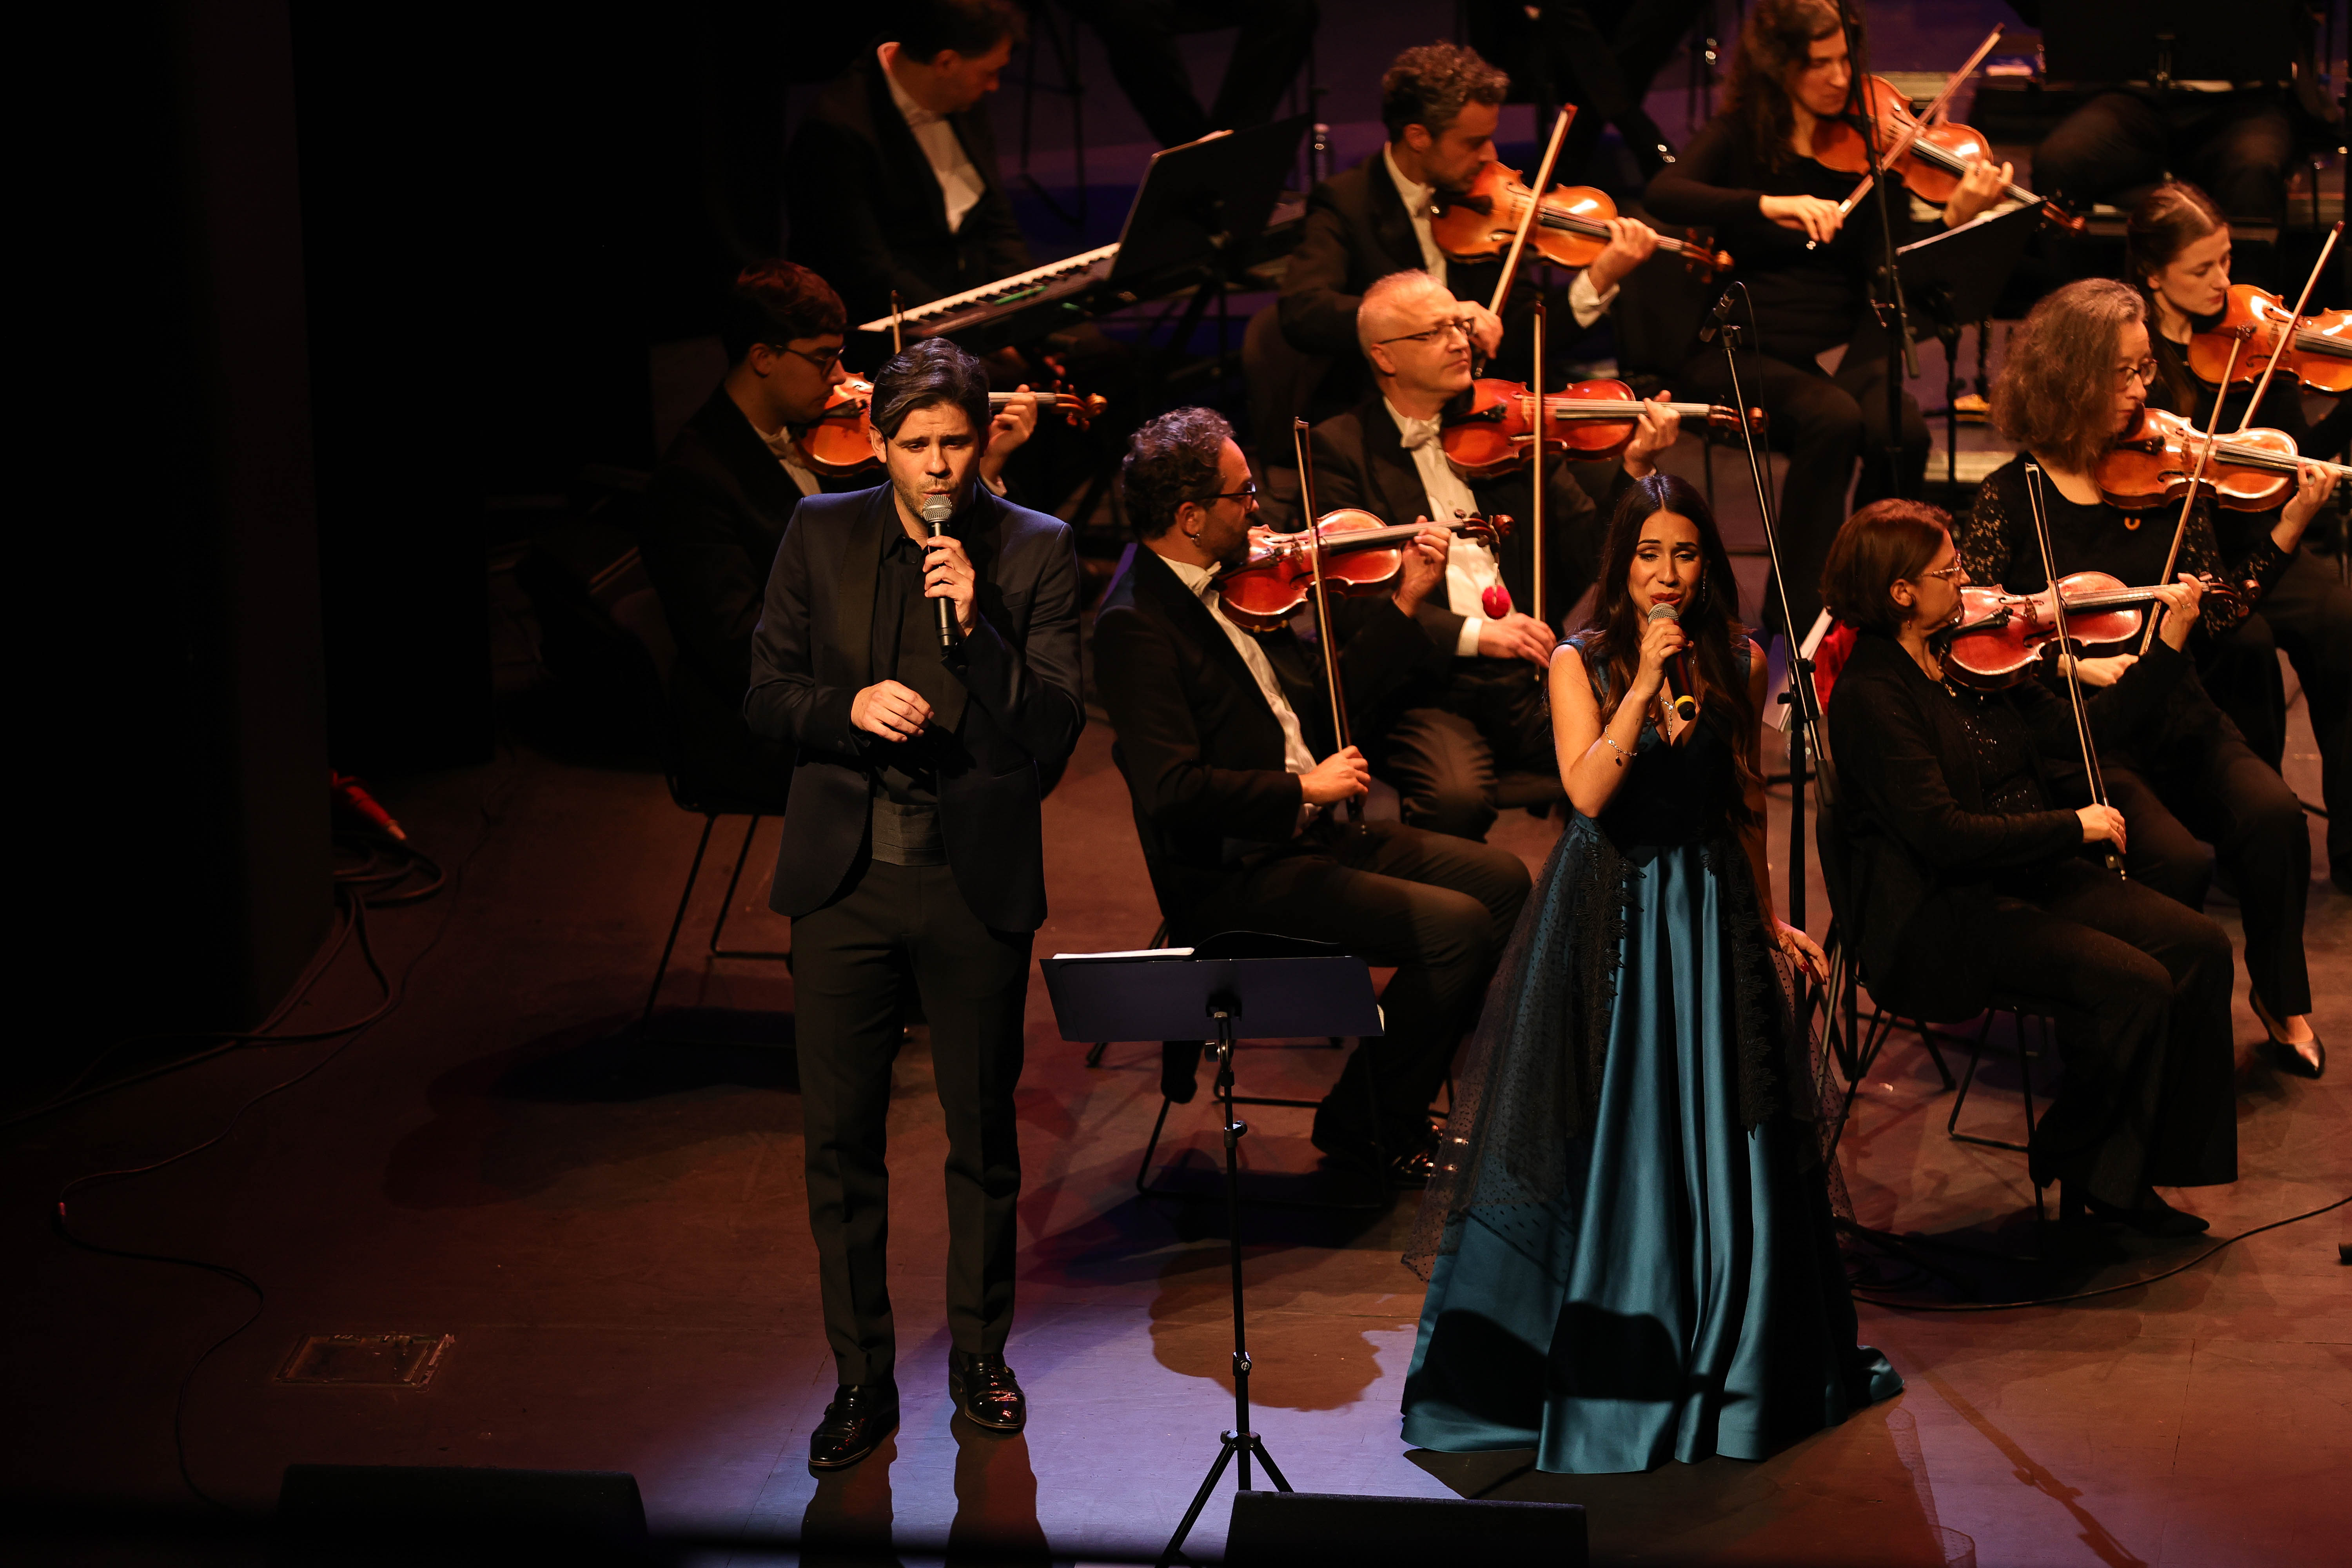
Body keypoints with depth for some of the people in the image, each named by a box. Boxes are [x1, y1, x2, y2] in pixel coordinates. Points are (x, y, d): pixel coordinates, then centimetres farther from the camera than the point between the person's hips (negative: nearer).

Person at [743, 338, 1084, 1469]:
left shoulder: (1035, 552, -4)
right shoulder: (821, 537, 3)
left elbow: (1052, 737, -9)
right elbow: (766, 697, 5)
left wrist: (978, 624, -22)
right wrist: (849, 707, -15)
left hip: (975, 878, -1)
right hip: (844, 872, 2)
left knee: (983, 1131, 10)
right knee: (839, 1136, 5)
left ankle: (979, 1353, 28)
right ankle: (861, 1376, 17)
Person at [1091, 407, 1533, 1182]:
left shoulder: (1233, 586, 8)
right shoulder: (1136, 626, -20)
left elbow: (1323, 700, 14)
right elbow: (1170, 789, -28)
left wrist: (1406, 604, 7)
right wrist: (1302, 788, -20)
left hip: (1310, 835, 9)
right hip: (1234, 877, -9)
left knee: (1500, 878, 5)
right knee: (1457, 926, -18)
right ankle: (1364, 1120, 0)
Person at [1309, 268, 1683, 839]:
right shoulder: (1342, 447, 4)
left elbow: (1585, 552, 11)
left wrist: (1634, 469, -6)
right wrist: (1472, 633, -19)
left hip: (1531, 672, 3)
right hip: (1429, 689, -3)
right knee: (1456, 798, -33)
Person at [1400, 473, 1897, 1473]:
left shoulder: (1738, 665, 3)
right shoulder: (1581, 664, -6)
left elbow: (1745, 807, 13)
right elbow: (1588, 792, -20)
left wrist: (1768, 923, 15)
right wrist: (1644, 684, -25)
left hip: (1709, 911, 2)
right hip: (1608, 912, -2)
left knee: (1721, 1146, 4)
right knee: (1599, 1142, 2)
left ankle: (1730, 1366, 20)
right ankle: (1590, 1370, 15)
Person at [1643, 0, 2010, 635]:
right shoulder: (1739, 135, 2)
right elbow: (1663, 193, -20)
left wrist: (1957, 218, -22)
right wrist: (1771, 205, -33)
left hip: (1839, 348, 2)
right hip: (1746, 351, -2)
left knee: (1902, 431, -29)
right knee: (1834, 418, -33)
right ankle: (1798, 618, -22)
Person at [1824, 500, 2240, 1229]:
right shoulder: (1871, 694, -15)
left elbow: (2076, 736, 13)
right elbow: (1943, 834, -22)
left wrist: (2170, 646, 8)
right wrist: (2073, 826, -16)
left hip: (2031, 877, 8)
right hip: (1942, 910, -8)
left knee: (2198, 945, -11)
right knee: (2134, 984, -24)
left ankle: (2121, 1177, -4)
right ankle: (2074, 1170, -1)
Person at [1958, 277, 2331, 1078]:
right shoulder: (2012, 499, -4)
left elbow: (2219, 612, 1)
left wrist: (2290, 526, -10)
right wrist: (2074, 662, -21)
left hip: (2175, 715, 4)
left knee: (2272, 816, -24)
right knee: (2176, 861, -27)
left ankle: (2283, 1002, -4)